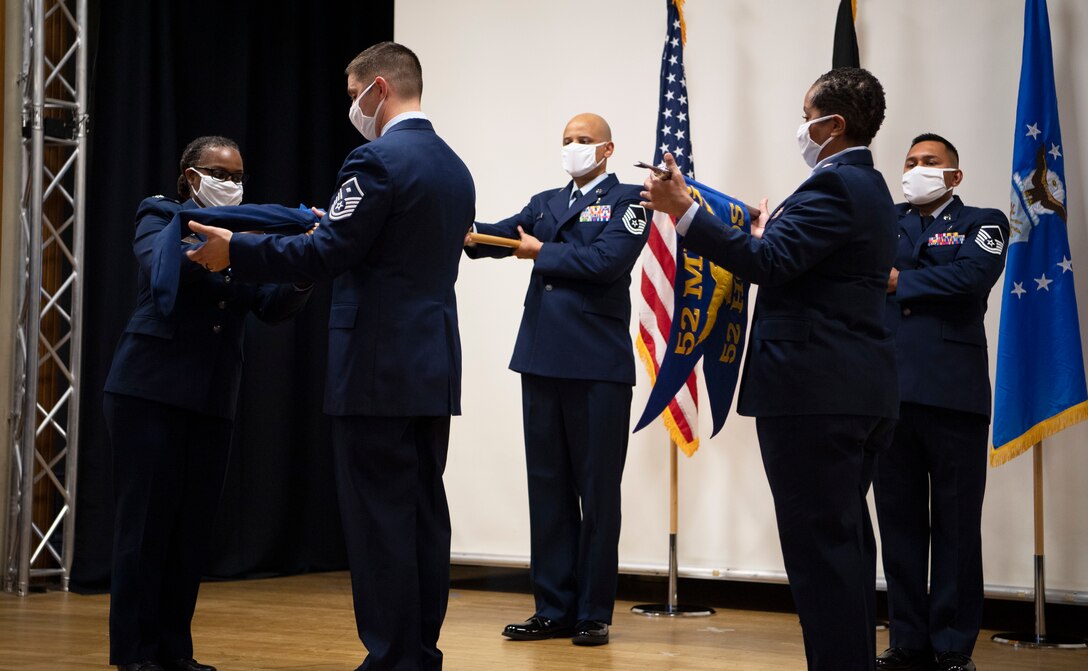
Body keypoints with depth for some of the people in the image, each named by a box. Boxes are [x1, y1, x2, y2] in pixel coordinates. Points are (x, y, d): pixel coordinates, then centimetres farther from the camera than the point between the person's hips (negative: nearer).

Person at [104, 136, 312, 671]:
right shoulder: (161, 217, 3)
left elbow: (271, 307, 0)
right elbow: (160, 268, -19)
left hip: (212, 400, 5)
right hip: (150, 390, -5)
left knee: (194, 526, 5)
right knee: (147, 518, -4)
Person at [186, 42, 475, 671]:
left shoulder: (379, 161, -12)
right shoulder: (456, 168, 15)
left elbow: (326, 253, -15)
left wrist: (236, 250, -6)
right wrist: (344, 237, 28)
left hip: (379, 370, -8)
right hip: (435, 371, 9)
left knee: (380, 519, -4)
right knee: (424, 514, 10)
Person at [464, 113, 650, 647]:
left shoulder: (626, 201, -1)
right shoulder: (545, 203, 17)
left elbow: (606, 261, -17)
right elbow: (504, 235, 1)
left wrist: (542, 253, -5)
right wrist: (462, 231, -20)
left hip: (598, 366, -6)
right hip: (543, 362, 6)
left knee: (597, 492, 2)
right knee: (547, 489, 9)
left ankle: (593, 614, 8)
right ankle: (553, 609, 15)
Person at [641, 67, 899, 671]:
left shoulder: (834, 186, -14)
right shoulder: (867, 185, 18)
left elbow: (768, 263, -23)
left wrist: (685, 211, -22)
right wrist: (771, 234, 28)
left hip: (813, 393, -11)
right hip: (857, 390, 11)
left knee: (818, 540, -7)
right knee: (843, 537, 15)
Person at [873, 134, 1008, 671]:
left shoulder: (981, 224, 9)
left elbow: (970, 278, -10)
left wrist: (898, 281, -4)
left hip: (952, 391, -3)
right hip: (888, 389, 3)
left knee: (955, 525, 0)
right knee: (899, 521, 6)